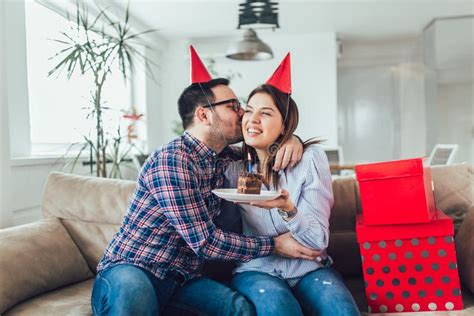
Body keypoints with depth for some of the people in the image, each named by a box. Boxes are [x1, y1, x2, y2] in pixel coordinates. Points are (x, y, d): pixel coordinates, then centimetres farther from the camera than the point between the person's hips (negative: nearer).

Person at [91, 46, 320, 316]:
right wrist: (274, 245, -13)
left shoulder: (224, 158, 6)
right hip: (129, 270, -6)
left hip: (180, 276, 7)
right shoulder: (172, 160, -19)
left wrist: (291, 139, -1)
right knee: (133, 290, -41)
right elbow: (205, 241, -21)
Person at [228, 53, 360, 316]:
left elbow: (319, 240, -11)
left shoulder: (310, 158, -6)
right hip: (256, 270, 0)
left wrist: (287, 208, -29)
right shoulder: (235, 164, -1)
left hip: (309, 268, 0)